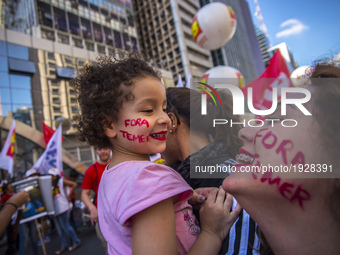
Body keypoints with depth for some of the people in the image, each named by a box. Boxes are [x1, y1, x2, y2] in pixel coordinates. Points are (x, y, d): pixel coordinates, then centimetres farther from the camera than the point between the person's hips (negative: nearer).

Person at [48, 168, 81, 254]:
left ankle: (76, 241, 14)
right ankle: (63, 246, 28)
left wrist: (69, 196, -8)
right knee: (59, 228, 14)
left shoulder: (61, 181, -4)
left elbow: (74, 184, -10)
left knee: (65, 226, -2)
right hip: (55, 209, 6)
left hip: (62, 207, -6)